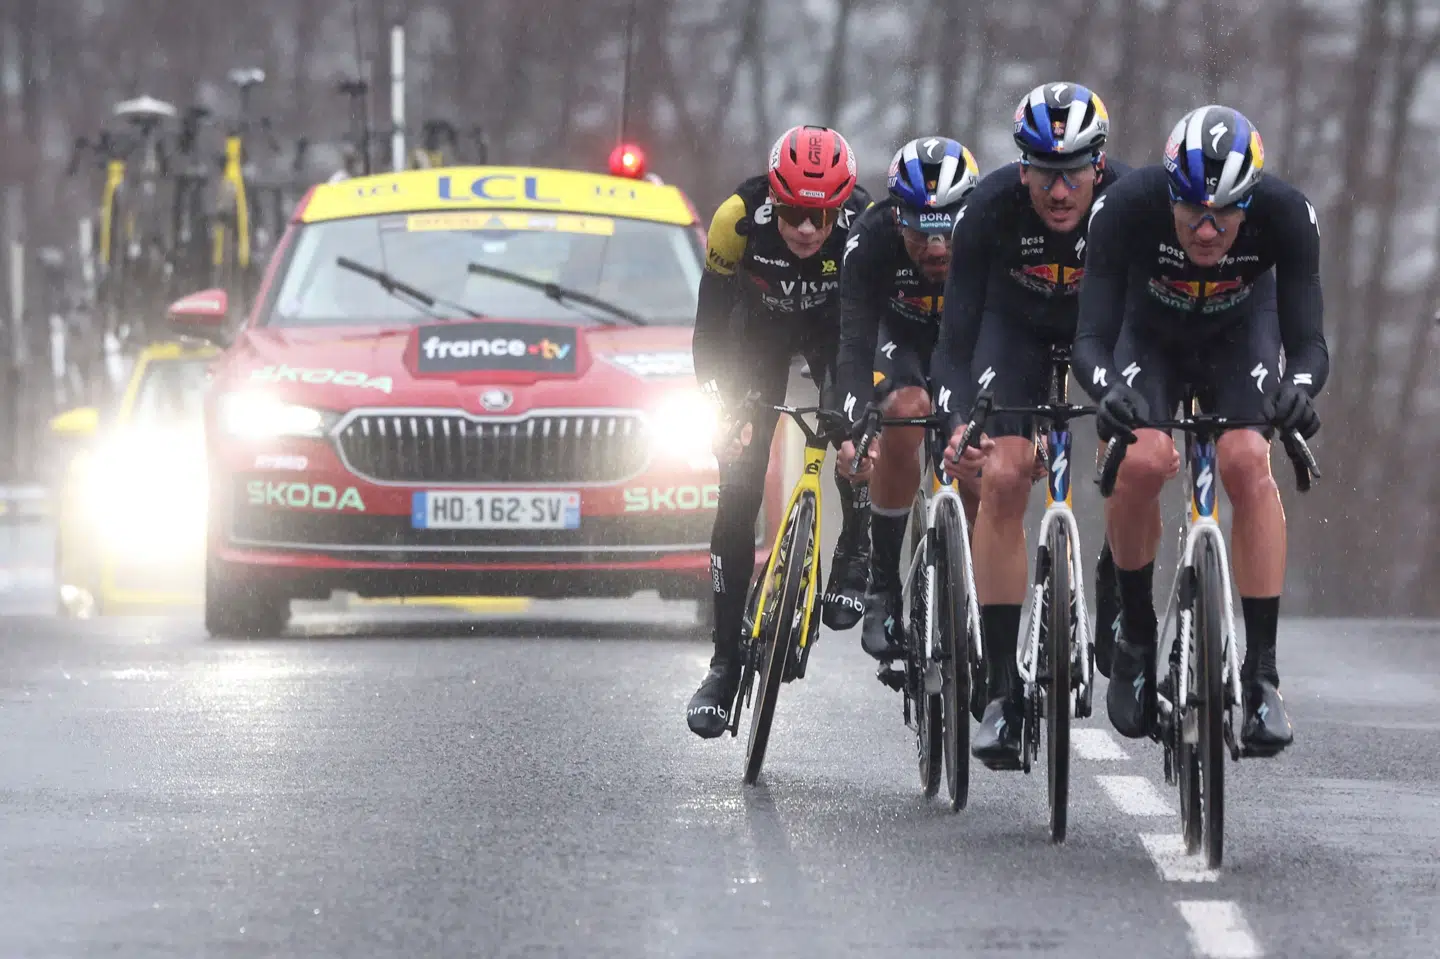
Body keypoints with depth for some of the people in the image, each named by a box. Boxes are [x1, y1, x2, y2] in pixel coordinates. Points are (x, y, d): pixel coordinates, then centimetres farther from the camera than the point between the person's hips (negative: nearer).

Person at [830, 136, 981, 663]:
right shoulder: (872, 239, -35)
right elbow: (855, 340, -39)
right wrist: (854, 425, -54)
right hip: (900, 334, -1)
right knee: (906, 413, -29)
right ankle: (881, 584, -18)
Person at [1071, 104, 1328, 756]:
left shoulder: (1285, 214, -33)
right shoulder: (1127, 208, -35)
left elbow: (1307, 337, -32)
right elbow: (1092, 337, -35)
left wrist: (1298, 385, -54)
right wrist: (1108, 387, -57)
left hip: (1239, 334, 0)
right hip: (1150, 332, 0)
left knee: (1248, 462, -25)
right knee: (1142, 461, -27)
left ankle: (1261, 672, -18)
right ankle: (1136, 634, -2)